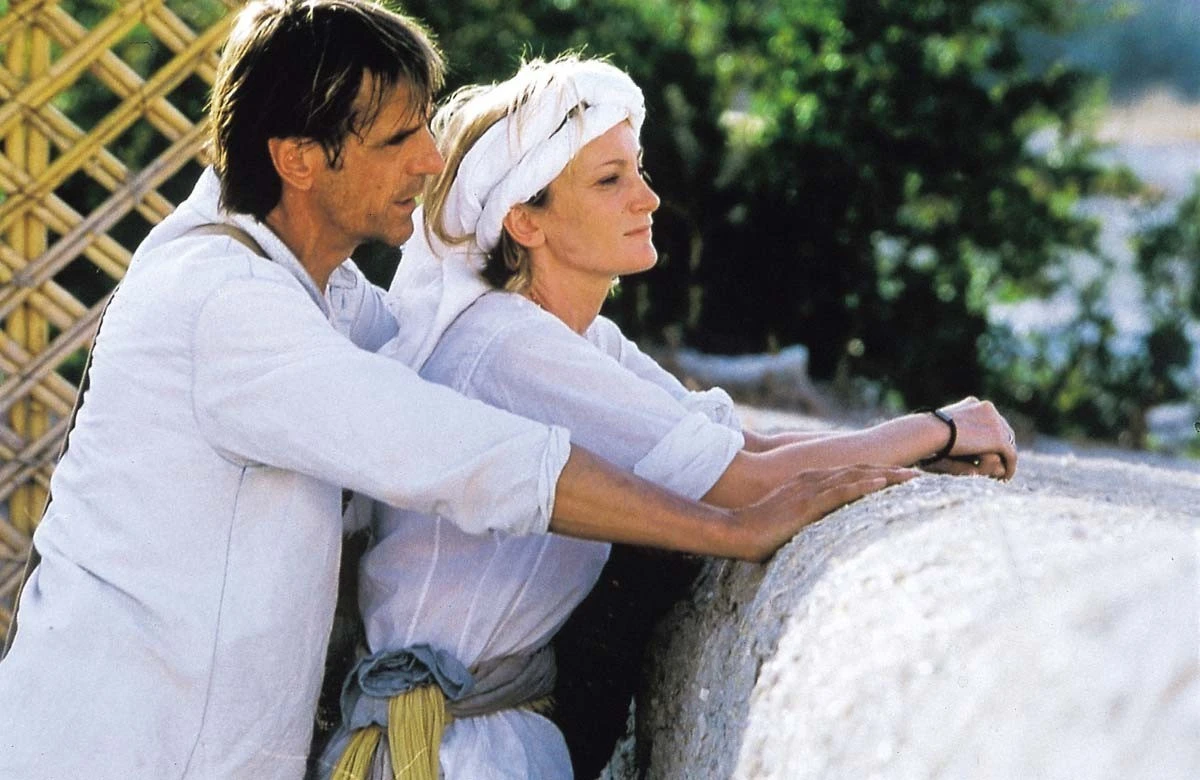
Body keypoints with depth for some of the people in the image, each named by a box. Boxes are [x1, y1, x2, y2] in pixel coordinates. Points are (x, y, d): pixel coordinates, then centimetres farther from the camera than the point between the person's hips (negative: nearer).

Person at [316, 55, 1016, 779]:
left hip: (520, 719, 9)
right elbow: (751, 487, -22)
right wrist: (937, 430, -11)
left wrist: (933, 454, -10)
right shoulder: (510, 349, -22)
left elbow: (748, 445, 3)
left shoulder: (587, 340, 8)